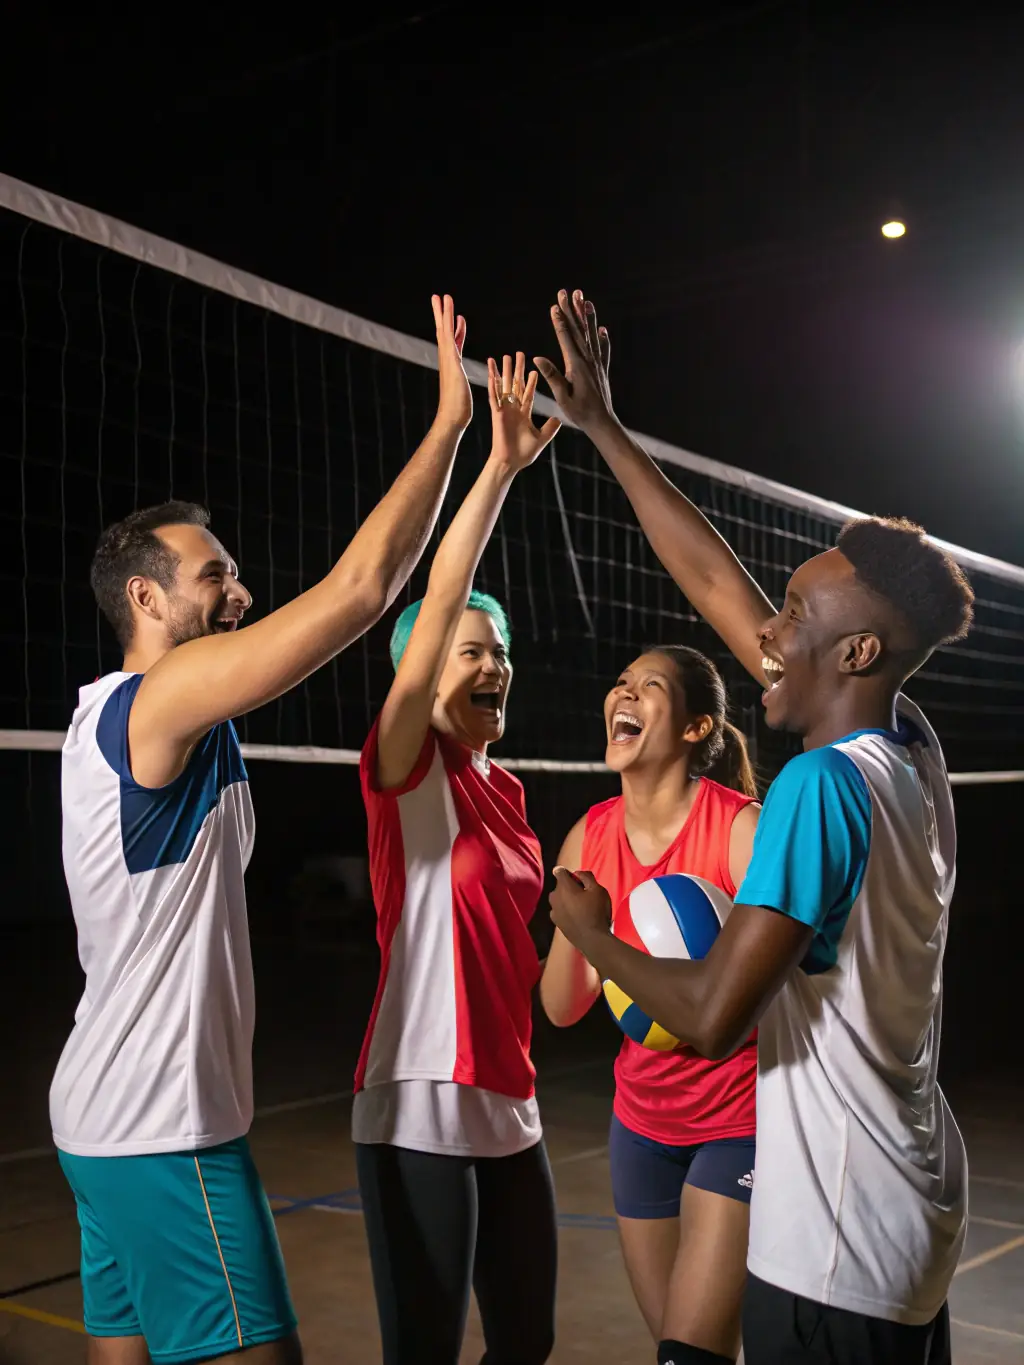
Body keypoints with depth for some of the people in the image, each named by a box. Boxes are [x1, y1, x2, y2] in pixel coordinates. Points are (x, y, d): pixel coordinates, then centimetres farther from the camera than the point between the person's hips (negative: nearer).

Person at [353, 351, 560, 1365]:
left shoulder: (505, 789, 10)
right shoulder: (405, 773, -10)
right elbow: (435, 606, -24)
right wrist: (499, 466, -27)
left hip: (508, 1107, 7)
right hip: (420, 1111, -7)